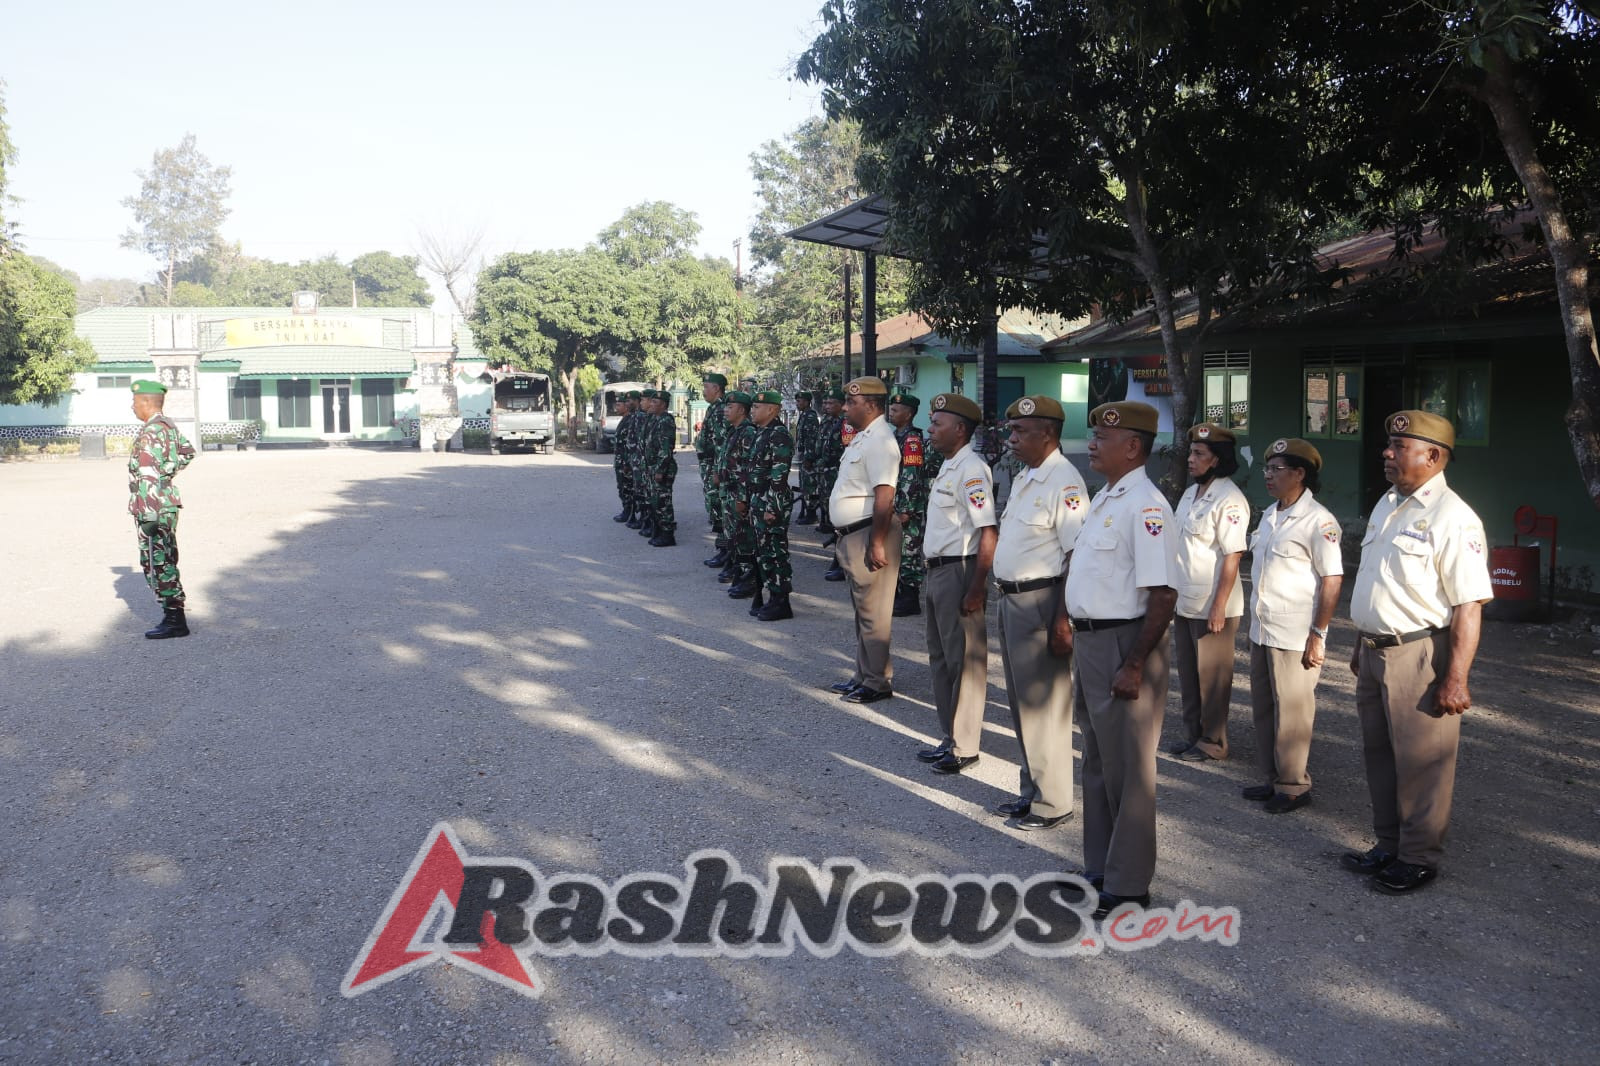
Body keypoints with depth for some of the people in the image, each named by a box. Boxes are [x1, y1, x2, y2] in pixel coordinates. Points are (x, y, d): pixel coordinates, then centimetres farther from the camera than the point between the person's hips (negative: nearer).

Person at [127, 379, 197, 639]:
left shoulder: (151, 432, -17)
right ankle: (173, 618, 18)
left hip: (154, 508, -10)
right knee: (163, 564, 14)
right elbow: (187, 451, 33)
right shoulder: (169, 425, 13)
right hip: (167, 504, 10)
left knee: (158, 564, -6)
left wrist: (149, 514, -24)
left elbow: (149, 476, -22)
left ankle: (174, 622, -4)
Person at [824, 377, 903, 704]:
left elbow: (884, 496, -24)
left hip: (869, 534, -11)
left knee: (873, 612, -3)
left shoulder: (879, 441, -18)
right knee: (862, 609, 17)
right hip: (853, 534, 11)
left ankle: (877, 682, 5)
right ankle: (864, 675, 27)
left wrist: (877, 544, -26)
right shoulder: (862, 437, 15)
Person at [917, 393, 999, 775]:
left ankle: (964, 746, 9)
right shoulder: (948, 468, 13)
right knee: (940, 657, 18)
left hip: (959, 572, -11)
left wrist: (977, 587, -24)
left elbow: (988, 532, -23)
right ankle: (949, 738, 30)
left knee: (964, 660, -1)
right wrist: (932, 573, 18)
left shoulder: (971, 470, -17)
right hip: (937, 571, 11)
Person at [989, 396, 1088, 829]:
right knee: (1021, 700, 18)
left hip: (1041, 602, -10)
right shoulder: (1024, 478, 13)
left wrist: (1063, 619, -25)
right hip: (1012, 598, 10)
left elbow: (1078, 557, -23)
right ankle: (1031, 790, 31)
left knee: (1044, 704, 0)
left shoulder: (1063, 482, -18)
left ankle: (1052, 802, 13)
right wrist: (1004, 595, 18)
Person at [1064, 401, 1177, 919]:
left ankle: (1127, 886, 14)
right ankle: (1099, 869, 34)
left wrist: (1134, 665, -24)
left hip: (1123, 644, -10)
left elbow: (1163, 594, -24)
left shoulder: (1144, 506, -19)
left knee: (1127, 771, 2)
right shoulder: (1104, 499, 12)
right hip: (1090, 641, 10)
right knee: (1097, 764, 19)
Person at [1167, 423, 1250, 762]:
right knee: (1188, 672, 17)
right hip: (1184, 603, 8)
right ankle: (1192, 734, 30)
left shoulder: (1229, 499, -16)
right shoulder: (1191, 493, 11)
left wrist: (1219, 606, -21)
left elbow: (1232, 555, -19)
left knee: (1212, 676, 4)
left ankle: (1212, 742, 16)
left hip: (1212, 607, -8)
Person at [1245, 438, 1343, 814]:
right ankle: (1272, 779, 27)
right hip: (1262, 631, 8)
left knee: (1291, 713, 1)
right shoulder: (1269, 516, 12)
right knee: (1264, 709, 15)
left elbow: (1332, 581, -15)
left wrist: (1317, 635, -17)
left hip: (1294, 638, -8)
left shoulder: (1317, 521, -14)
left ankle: (1293, 786, 13)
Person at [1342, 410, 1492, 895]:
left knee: (1420, 763, 3)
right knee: (1379, 755, 18)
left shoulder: (1452, 518, -16)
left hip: (1419, 657, -9)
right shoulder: (1386, 506, 11)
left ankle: (1418, 858, 19)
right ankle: (1388, 845, 33)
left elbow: (1469, 605, -20)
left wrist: (1455, 679, -23)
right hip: (1374, 653, 9)